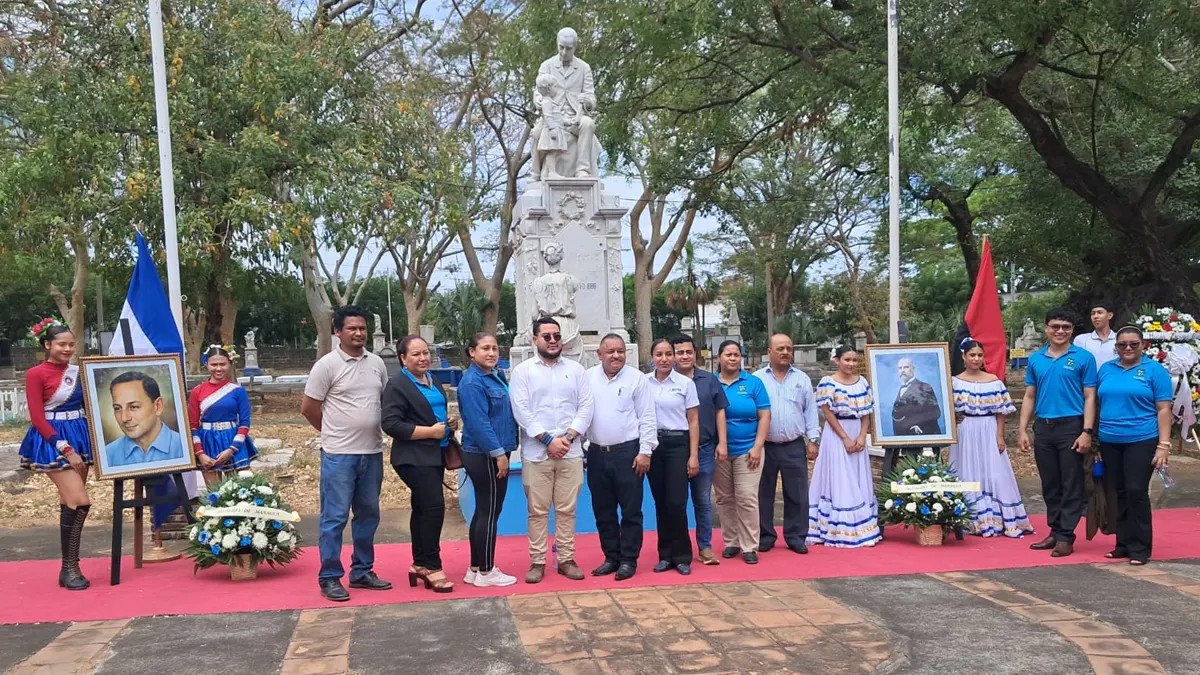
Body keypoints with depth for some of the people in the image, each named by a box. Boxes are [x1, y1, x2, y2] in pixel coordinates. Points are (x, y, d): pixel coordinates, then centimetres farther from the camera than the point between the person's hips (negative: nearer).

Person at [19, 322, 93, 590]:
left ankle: (69, 567, 16)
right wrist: (65, 449, -15)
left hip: (80, 436, 6)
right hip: (52, 441, -6)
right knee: (80, 502, -15)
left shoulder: (79, 371, 7)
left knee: (70, 503, 9)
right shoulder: (36, 374, -8)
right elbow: (37, 418, -12)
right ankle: (69, 569, -6)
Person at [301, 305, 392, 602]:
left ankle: (362, 572, 25)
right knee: (334, 518, -1)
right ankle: (329, 578, 8)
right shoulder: (327, 365, -9)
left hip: (372, 453, 6)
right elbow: (308, 408, -5)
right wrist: (336, 432, 4)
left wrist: (370, 431, 9)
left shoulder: (377, 363, 7)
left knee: (368, 515, 13)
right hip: (339, 455, -6)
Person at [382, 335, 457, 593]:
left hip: (435, 455, 9)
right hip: (414, 457, -9)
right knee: (434, 506, -14)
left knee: (422, 508, 14)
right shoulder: (397, 385, -11)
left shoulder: (433, 382, 15)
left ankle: (420, 564, 21)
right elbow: (390, 424, -20)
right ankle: (432, 567, -4)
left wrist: (449, 423, 7)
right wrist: (431, 431, -19)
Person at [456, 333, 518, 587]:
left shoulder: (494, 377, 13)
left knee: (484, 511, 13)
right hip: (485, 455, -10)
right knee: (490, 511, -3)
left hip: (491, 454, 10)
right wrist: (499, 453, -21)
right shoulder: (472, 382, -17)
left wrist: (502, 451, 13)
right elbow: (479, 422, -22)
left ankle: (476, 568, 21)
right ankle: (486, 572, 6)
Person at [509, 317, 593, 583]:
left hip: (571, 452, 2)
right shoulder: (522, 371, 2)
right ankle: (537, 562, 12)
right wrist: (548, 440, -14)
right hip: (536, 453, -2)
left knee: (567, 509, 7)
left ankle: (566, 559, 16)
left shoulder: (576, 369, 9)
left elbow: (586, 407, 3)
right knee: (537, 510, 4)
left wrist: (567, 437, -10)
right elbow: (521, 411, -7)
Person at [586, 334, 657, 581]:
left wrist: (645, 451, -8)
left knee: (630, 510, 2)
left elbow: (647, 418, -3)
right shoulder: (588, 378, 5)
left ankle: (628, 560, 11)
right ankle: (611, 557, 23)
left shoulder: (636, 378, -3)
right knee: (603, 511, 11)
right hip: (597, 453, 3)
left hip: (627, 452, -3)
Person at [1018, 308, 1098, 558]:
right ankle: (1055, 531, 21)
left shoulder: (1083, 358, -1)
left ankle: (1066, 537, 4)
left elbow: (1089, 397, -4)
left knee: (1071, 485, 0)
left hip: (1071, 427, -4)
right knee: (1050, 485, 11)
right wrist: (1023, 430, 5)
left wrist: (1087, 432, -12)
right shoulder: (1035, 359, 10)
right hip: (1043, 427, 4)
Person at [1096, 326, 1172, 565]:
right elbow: (1097, 404, 14)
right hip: (1110, 442, 4)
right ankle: (1123, 544, 18)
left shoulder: (1154, 370, 0)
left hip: (1141, 441, -4)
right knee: (1119, 494, 9)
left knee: (1137, 493, -6)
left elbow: (1163, 410, -4)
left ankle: (1140, 548, 3)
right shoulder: (1106, 369, 11)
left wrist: (1163, 445, -11)